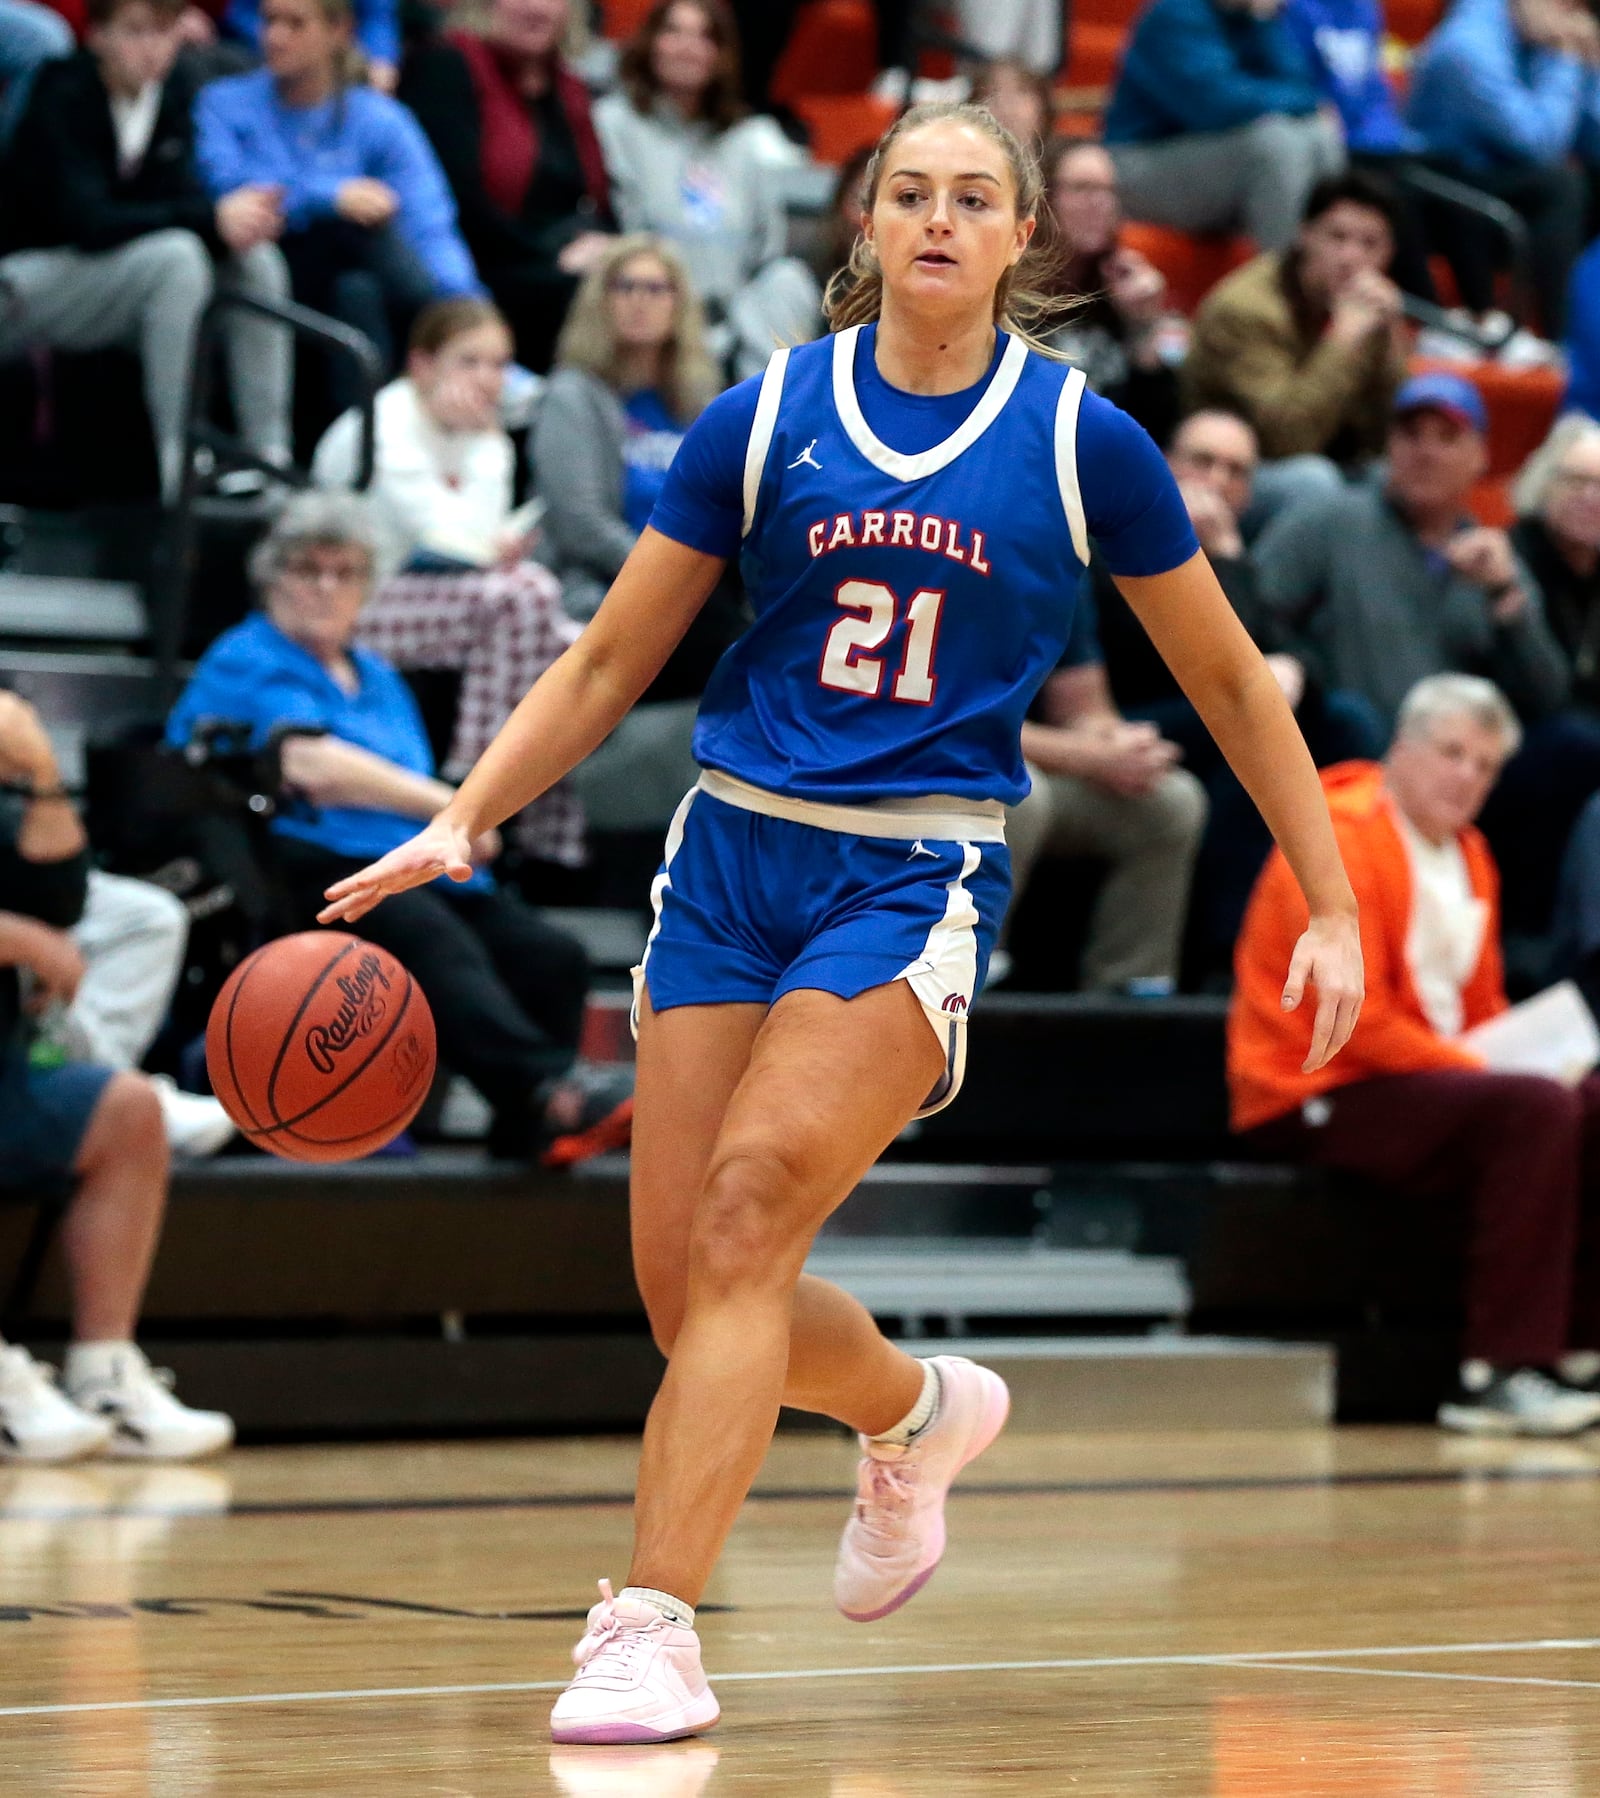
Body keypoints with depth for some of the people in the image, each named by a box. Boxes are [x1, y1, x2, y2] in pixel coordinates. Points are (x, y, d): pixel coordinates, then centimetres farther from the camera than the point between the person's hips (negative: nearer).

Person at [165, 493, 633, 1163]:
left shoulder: (377, 676, 31)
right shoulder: (245, 662, 7)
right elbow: (312, 767, -10)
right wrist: (446, 805, -9)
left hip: (426, 869, 8)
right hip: (314, 867, -8)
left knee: (553, 955, -21)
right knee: (436, 943, -38)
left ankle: (527, 1131, -35)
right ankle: (553, 1087, -59)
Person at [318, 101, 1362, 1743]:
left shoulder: (1081, 441, 0)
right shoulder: (765, 419, 4)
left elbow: (1232, 685, 10)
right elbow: (609, 662, 9)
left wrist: (1331, 911, 8)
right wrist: (459, 822, -4)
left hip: (917, 875, -3)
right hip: (735, 854, 3)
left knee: (750, 1200, -23)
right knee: (681, 1280, 1)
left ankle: (651, 1627, -22)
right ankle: (916, 1413, 33)